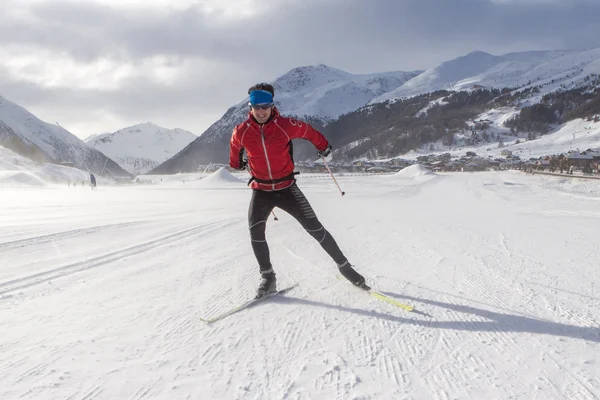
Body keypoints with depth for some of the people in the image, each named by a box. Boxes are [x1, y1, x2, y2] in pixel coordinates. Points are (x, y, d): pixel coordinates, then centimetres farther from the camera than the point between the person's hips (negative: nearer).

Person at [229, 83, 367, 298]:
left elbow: (309, 132, 6)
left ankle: (344, 266, 8)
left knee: (315, 228, -5)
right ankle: (268, 277, 0)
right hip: (260, 190, 1)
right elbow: (235, 147, 16)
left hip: (287, 188, -1)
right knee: (255, 232, -18)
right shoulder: (241, 132, -10)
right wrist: (237, 164, 33)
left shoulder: (286, 125, -15)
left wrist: (323, 147, 22)